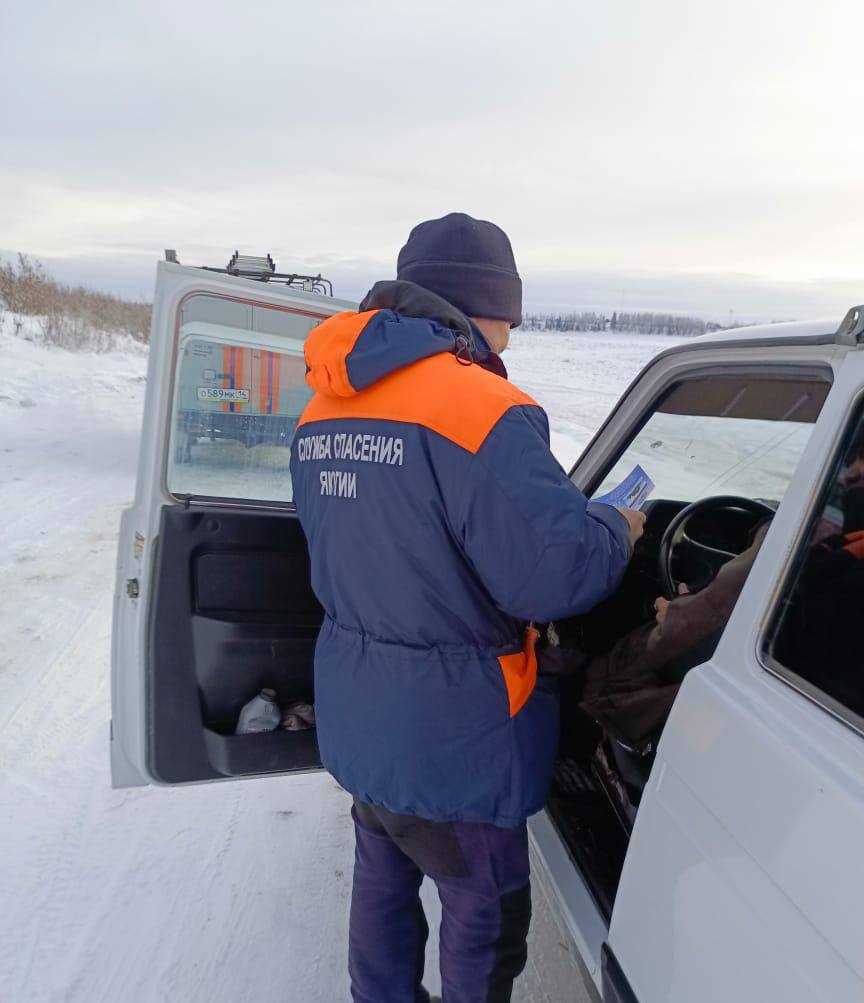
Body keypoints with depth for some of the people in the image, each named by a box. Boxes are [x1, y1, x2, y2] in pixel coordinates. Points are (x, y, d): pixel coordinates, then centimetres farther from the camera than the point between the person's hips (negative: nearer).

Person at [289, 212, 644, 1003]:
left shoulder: (323, 410, 2)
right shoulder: (483, 410, -24)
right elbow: (552, 574, -27)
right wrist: (619, 530, -6)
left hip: (357, 719, 8)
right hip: (449, 739, -7)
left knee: (383, 884, 27)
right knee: (485, 916, 18)